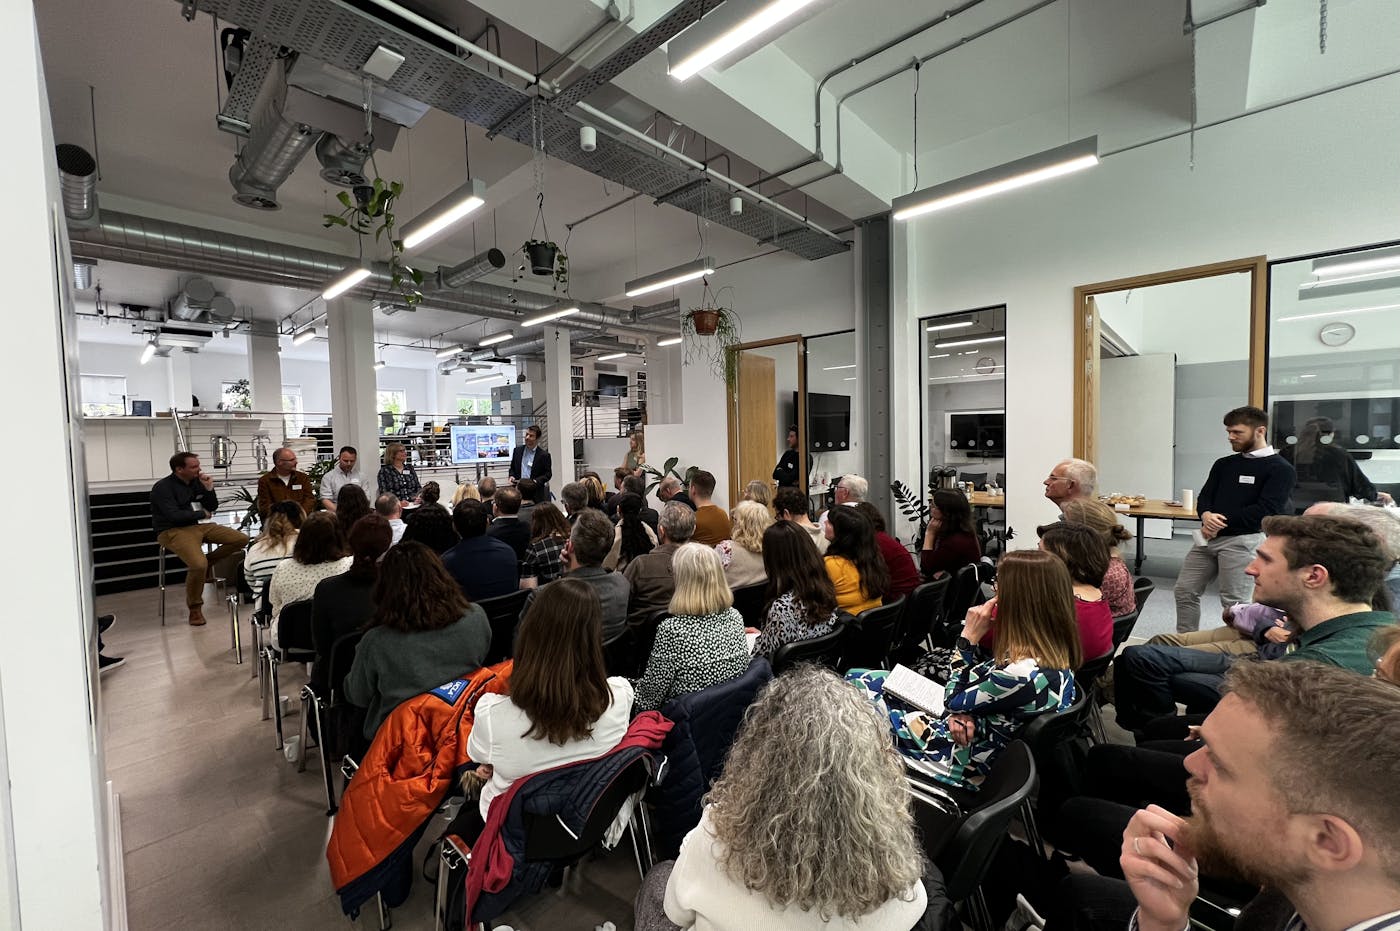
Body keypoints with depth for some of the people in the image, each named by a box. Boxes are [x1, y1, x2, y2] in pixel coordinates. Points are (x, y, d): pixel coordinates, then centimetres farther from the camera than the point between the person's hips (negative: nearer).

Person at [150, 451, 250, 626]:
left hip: (198, 526, 7)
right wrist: (202, 514, -6)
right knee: (198, 564, -31)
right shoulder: (163, 487, -11)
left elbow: (213, 507, 12)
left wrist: (209, 488, -4)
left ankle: (207, 562, 7)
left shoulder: (196, 482, 7)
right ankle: (195, 608, -10)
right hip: (173, 531, -7)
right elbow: (174, 515, -20)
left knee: (242, 539, -7)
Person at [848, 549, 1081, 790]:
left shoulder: (1022, 673, -35)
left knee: (858, 686, 4)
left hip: (962, 761, -8)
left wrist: (969, 637, -19)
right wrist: (961, 713, -14)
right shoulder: (1054, 654, -7)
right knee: (857, 677, 13)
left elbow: (953, 701, -18)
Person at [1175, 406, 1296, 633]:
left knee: (1233, 602, -2)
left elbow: (1266, 510, -13)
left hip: (1242, 540, -6)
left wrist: (1222, 522, -13)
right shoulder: (1224, 464, 16)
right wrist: (1206, 516, -12)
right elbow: (1204, 497, 10)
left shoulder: (1280, 469, -3)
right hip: (1209, 536, 6)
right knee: (1184, 590, 7)